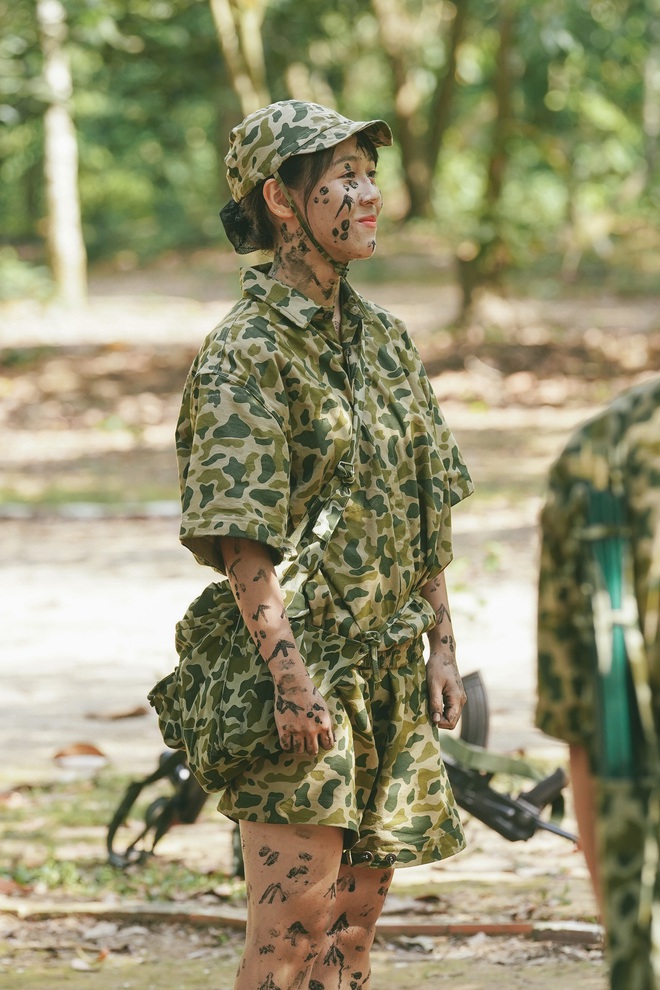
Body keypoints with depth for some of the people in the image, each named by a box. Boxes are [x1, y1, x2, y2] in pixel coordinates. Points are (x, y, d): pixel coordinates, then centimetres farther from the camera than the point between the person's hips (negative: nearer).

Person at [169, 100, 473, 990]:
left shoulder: (383, 338, 13)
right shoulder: (245, 354, -11)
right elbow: (242, 540, -17)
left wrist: (442, 648, 13)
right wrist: (290, 674, -23)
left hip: (391, 674, 8)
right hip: (307, 672, -8)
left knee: (356, 916, 10)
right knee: (294, 918, -10)